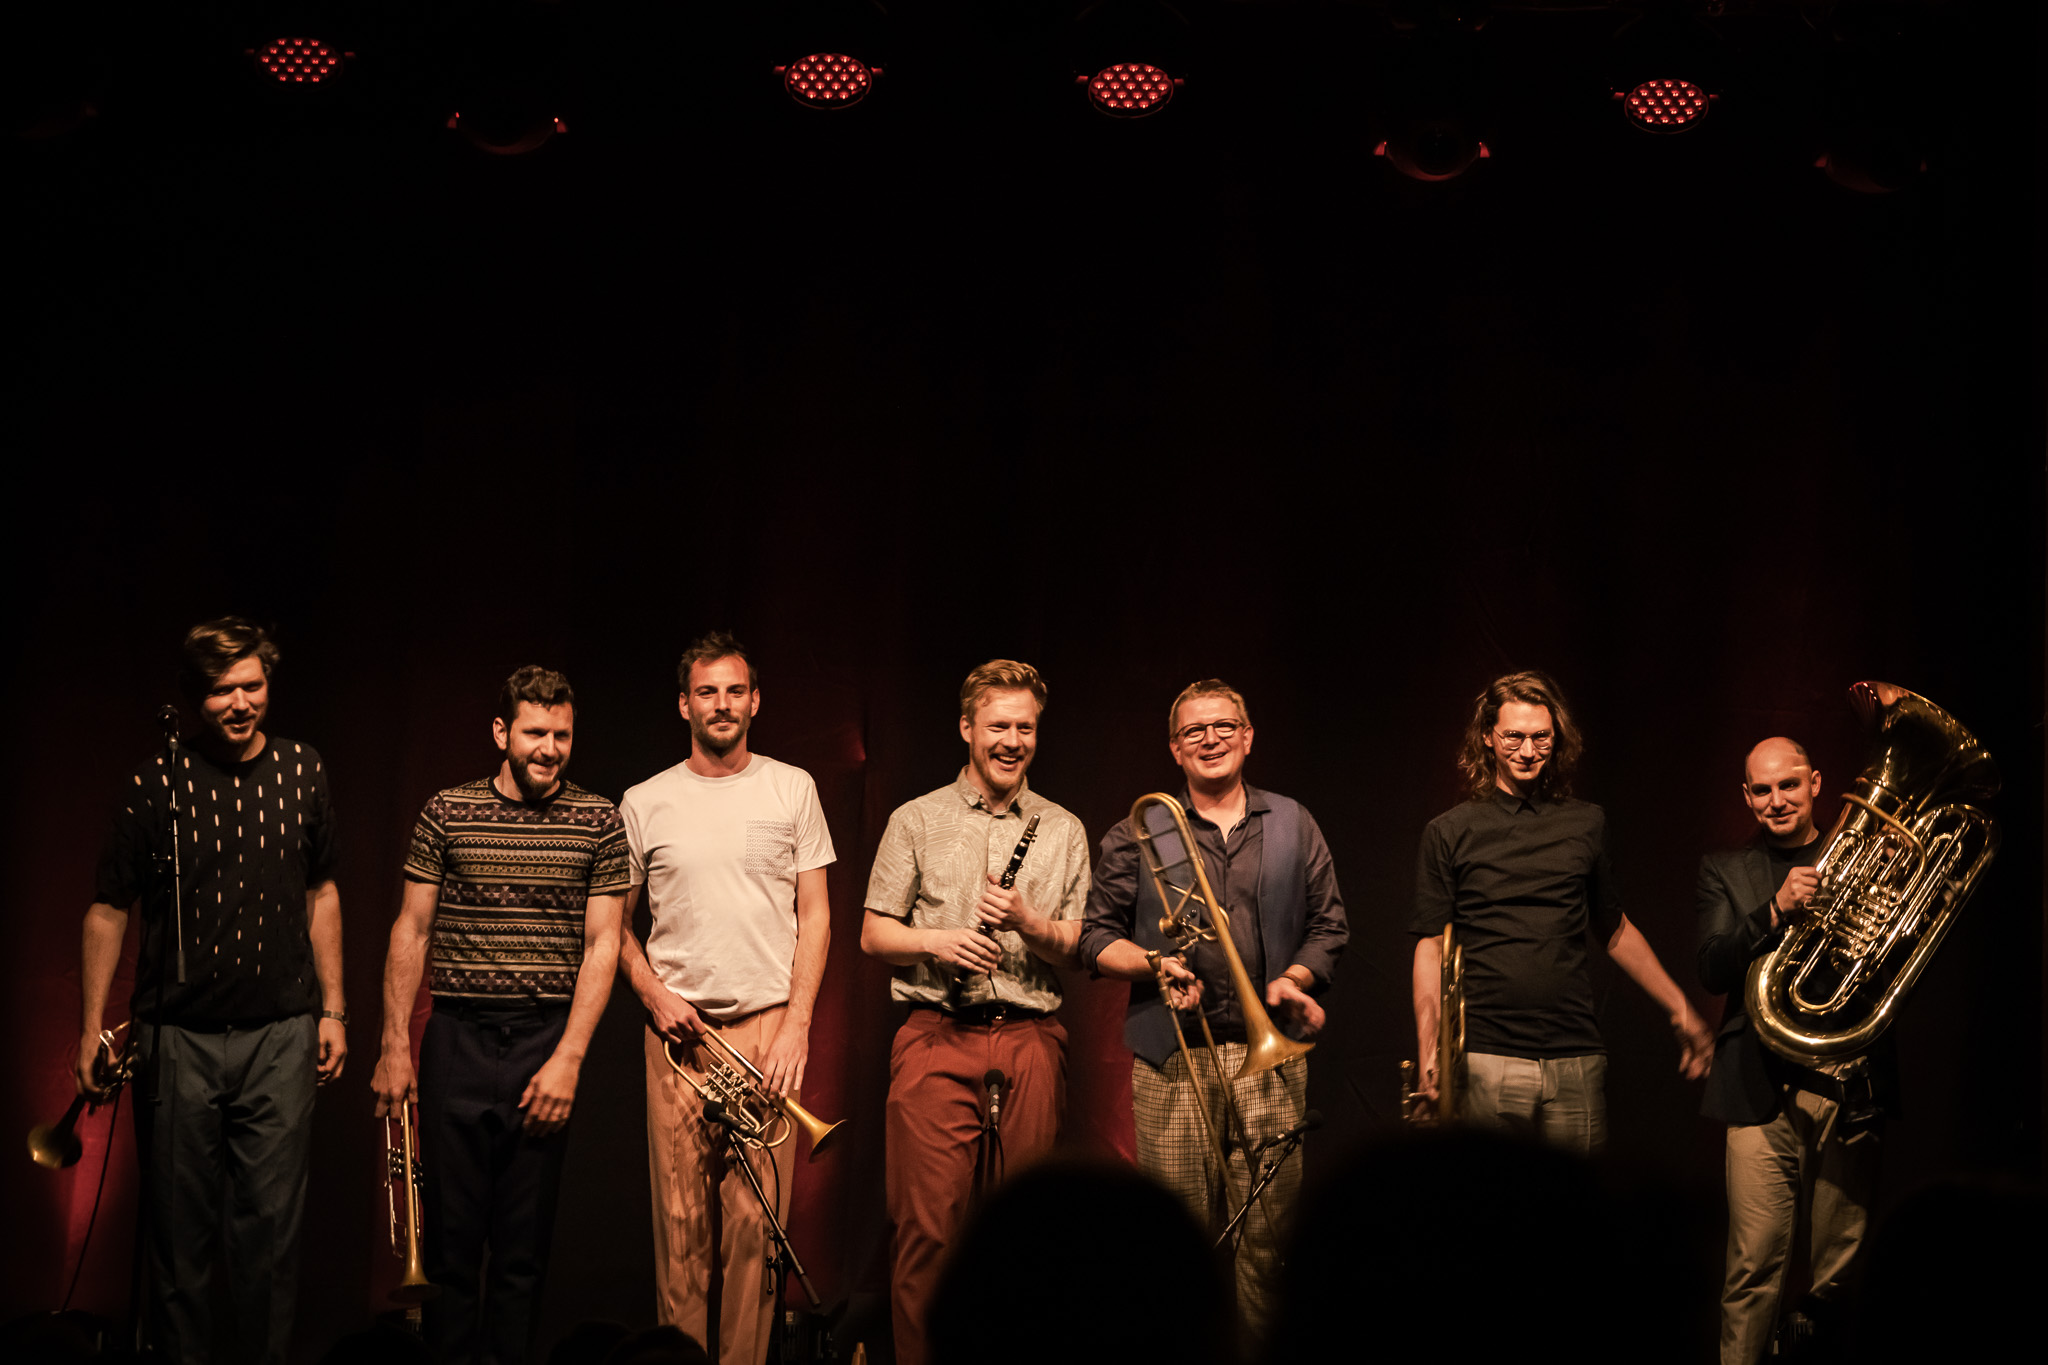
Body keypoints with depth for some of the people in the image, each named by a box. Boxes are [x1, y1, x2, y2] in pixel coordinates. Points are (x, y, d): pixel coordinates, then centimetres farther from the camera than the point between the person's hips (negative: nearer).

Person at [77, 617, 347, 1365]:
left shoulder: (302, 772, 4)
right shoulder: (159, 781, -5)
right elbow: (109, 908, 1)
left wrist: (332, 1009, 12)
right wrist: (92, 1027, -2)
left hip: (280, 1036, 2)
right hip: (178, 1036, -2)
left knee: (272, 1222, 2)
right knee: (179, 1225, 5)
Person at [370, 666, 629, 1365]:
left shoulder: (599, 821, 3)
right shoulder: (447, 813, 4)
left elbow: (602, 945, 1)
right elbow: (411, 932, 6)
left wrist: (568, 1058, -7)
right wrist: (395, 1045, 0)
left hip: (548, 1041, 0)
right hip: (458, 1039, 0)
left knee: (525, 1243, 4)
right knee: (452, 1235, 2)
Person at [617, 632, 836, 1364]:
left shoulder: (792, 789, 7)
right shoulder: (643, 803, 8)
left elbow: (814, 914, 6)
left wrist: (797, 1021, -3)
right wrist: (654, 995, -3)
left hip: (766, 1027, -1)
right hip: (678, 1029, 1)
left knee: (754, 1221, -6)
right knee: (682, 1220, -1)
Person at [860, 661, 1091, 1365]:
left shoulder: (1063, 831, 14)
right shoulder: (916, 821, 9)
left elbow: (1078, 948, 11)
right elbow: (873, 934, 8)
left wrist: (1027, 920, -9)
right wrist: (938, 941, -11)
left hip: (1031, 1040, 2)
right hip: (937, 1041, -2)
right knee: (929, 1221, -8)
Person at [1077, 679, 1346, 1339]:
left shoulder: (1293, 826, 15)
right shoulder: (1137, 835, 10)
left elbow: (1329, 925, 15)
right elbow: (1095, 934, 9)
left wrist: (1293, 978, -3)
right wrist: (1152, 964, -9)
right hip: (1172, 1059, -1)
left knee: (1267, 1228, -1)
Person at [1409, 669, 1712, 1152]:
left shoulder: (1586, 824, 12)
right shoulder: (1450, 833, 5)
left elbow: (1616, 931, 23)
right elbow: (1431, 948, 3)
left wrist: (1680, 1011, 22)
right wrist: (1430, 1053, -6)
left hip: (1576, 1064, 2)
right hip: (1484, 1066, -2)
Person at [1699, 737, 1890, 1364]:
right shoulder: (1724, 870, 13)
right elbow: (1712, 970, -2)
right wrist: (1776, 910, -17)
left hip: (1849, 1086, 1)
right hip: (1763, 1092, -1)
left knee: (1841, 1267, 3)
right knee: (1755, 1265, -8)